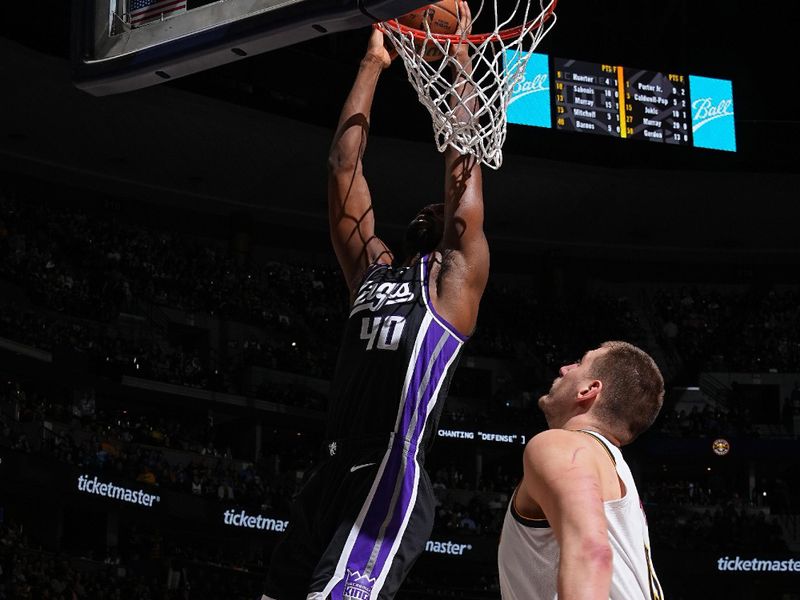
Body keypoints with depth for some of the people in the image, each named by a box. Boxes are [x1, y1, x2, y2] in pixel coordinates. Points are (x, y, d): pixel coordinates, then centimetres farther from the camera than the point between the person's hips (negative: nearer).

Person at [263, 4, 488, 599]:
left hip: (393, 479, -7)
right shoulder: (372, 267, 22)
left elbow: (463, 163, 3)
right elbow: (344, 165, 20)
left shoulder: (457, 275, 7)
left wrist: (460, 59, 9)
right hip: (332, 472, 7)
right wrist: (373, 65, 20)